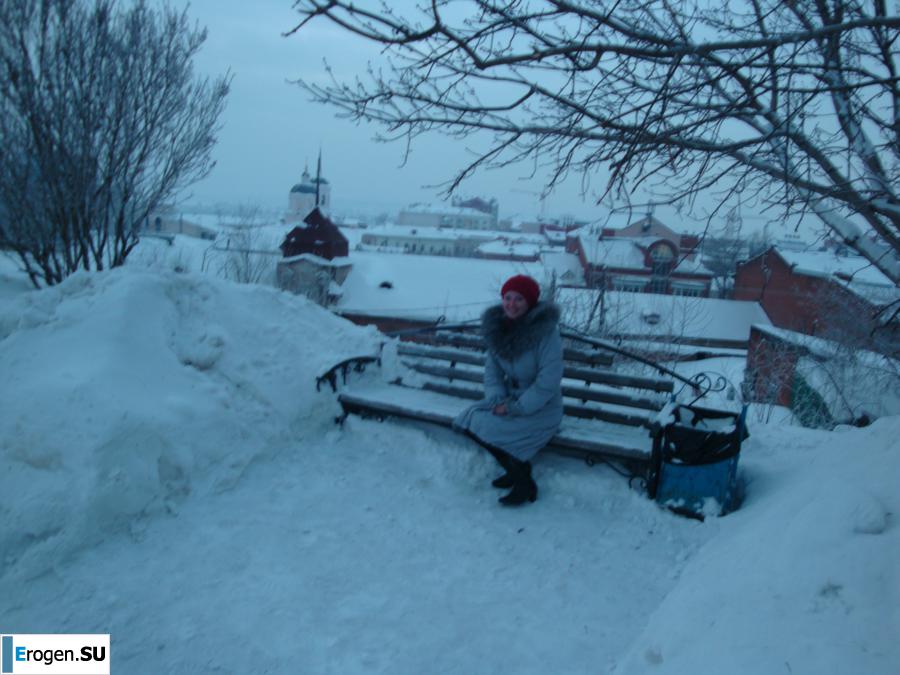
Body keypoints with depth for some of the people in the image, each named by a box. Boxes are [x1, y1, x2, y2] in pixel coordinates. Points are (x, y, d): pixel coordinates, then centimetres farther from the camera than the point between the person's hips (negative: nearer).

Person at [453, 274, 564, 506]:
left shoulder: (546, 331, -22)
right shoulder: (497, 327, -2)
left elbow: (548, 383, -24)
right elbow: (492, 370, 2)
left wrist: (516, 408, -22)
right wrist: (497, 399, -15)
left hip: (541, 409, -7)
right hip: (510, 398, 7)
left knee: (486, 428, -20)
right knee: (468, 421, -8)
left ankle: (524, 483, 3)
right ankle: (516, 470, 9)